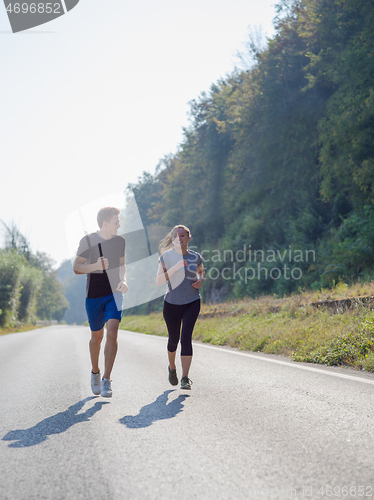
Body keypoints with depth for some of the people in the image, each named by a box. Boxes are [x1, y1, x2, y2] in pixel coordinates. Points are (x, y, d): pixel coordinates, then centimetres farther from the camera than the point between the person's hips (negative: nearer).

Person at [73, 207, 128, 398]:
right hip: (94, 295, -2)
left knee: (112, 333, -15)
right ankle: (95, 372, 36)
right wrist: (95, 266, -26)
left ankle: (106, 380, -10)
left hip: (114, 293, 2)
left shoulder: (119, 241, 5)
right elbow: (76, 268, -8)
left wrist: (123, 280, 0)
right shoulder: (88, 241, -8)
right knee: (97, 336, 11)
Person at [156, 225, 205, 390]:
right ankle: (172, 367, 41)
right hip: (172, 303, 0)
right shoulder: (166, 257, -5)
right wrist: (175, 267, -24)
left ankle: (185, 378, -13)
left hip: (192, 303, 0)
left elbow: (201, 271, 22)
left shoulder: (195, 257, 1)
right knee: (173, 339, 11)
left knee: (186, 338, -14)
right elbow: (159, 281, -13)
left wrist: (201, 280, 0)